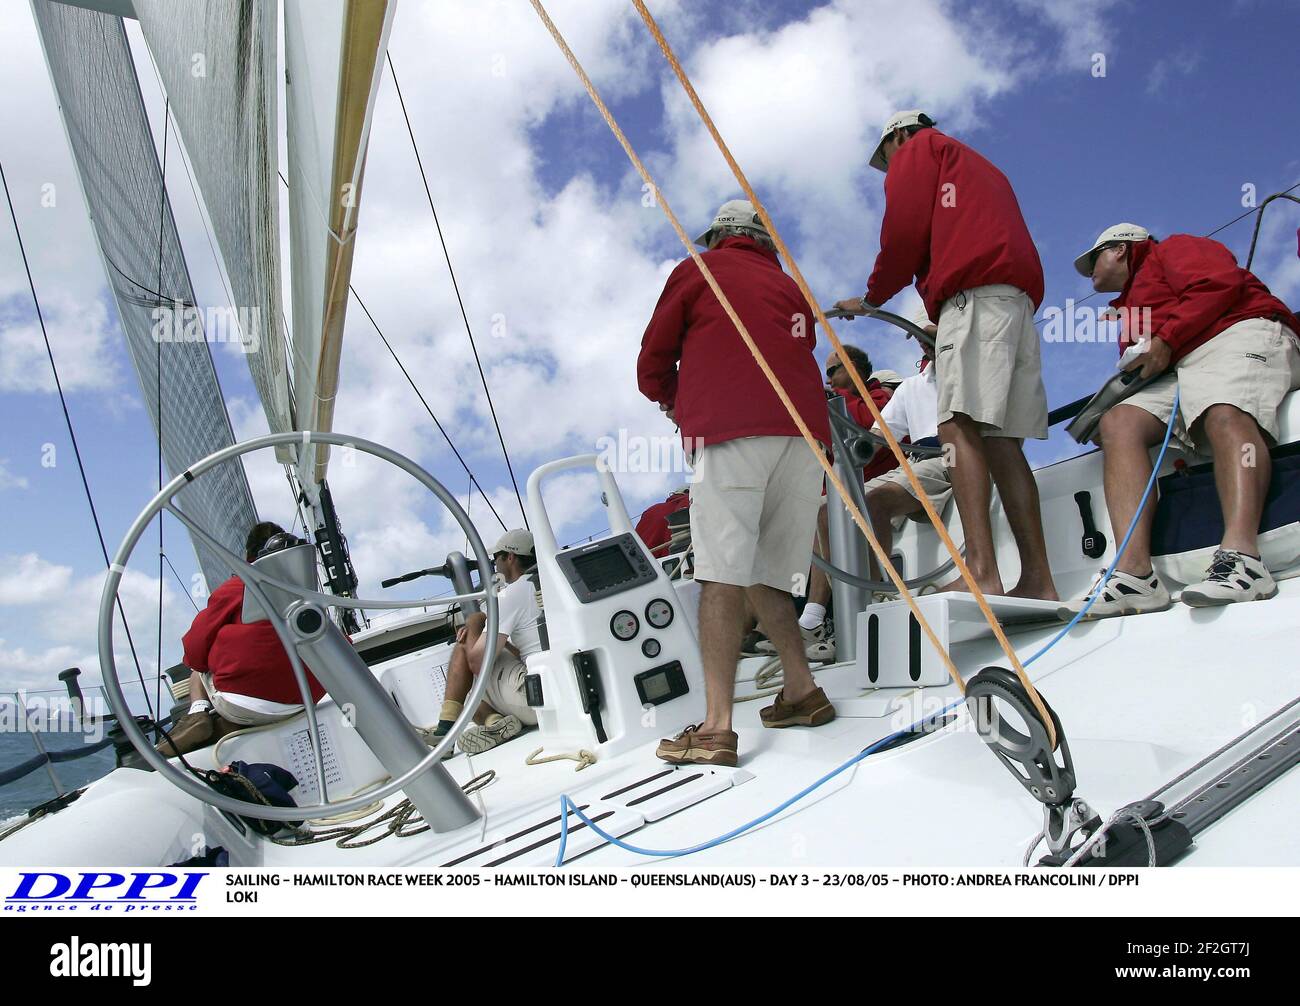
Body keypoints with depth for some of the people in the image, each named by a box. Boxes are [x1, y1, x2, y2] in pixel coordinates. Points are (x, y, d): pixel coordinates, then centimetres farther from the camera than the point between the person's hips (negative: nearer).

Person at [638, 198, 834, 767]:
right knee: (766, 576, 13)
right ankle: (803, 691, 6)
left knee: (723, 575, -12)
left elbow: (652, 365, 18)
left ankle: (717, 726, -17)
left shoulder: (697, 270, 19)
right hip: (805, 432, 5)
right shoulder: (790, 287, 31)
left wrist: (675, 404, 38)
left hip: (731, 429, -5)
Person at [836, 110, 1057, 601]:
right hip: (1020, 299, 8)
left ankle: (981, 572, -32)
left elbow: (905, 229, 0)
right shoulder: (981, 167, 39)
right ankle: (1037, 580, -7)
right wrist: (939, 325, 26)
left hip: (974, 294, -8)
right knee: (1001, 439, 0)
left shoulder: (918, 150, 16)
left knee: (959, 425, -19)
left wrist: (872, 297, 13)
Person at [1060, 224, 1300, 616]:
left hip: (1240, 335, -6)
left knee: (1225, 414, -36)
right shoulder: (1132, 307, 37)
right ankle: (1134, 573, -40)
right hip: (1179, 372, 6)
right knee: (1119, 422, -19)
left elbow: (1219, 285, -3)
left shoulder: (1172, 249, 18)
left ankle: (1240, 558, -60)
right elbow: (1137, 372, 24)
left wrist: (1164, 341, -8)